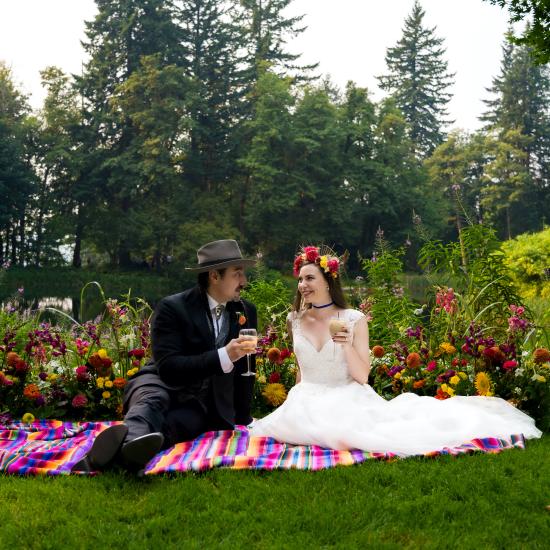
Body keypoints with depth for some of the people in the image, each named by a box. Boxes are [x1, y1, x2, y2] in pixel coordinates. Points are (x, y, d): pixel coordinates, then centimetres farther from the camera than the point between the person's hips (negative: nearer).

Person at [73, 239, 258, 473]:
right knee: (151, 402, -40)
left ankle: (123, 446, -63)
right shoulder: (172, 307, -9)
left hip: (203, 406, 2)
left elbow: (245, 369, 18)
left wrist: (243, 418, 23)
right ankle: (131, 441, -72)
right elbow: (168, 366, -20)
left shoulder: (246, 312, 6)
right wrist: (223, 356, -28)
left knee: (173, 423, -35)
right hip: (163, 385, -2)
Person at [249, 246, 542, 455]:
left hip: (348, 400, -1)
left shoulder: (354, 320, -5)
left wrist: (347, 344, -22)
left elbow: (362, 376, -8)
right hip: (307, 403, 1)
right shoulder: (296, 321, 5)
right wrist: (295, 404, 15)